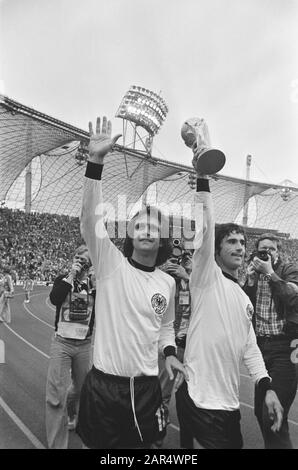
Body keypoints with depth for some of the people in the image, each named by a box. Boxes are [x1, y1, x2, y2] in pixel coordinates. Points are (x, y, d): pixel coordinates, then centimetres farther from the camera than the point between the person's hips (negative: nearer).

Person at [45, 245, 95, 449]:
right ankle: (57, 443, 9)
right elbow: (54, 299, -22)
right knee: (56, 394, -5)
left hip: (85, 345, 3)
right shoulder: (63, 279, -2)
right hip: (62, 343, -2)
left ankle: (68, 415, 50)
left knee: (82, 388, 19)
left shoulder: (95, 283, 2)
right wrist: (71, 276, -22)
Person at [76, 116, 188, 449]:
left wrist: (169, 353, -1)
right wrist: (96, 161, -35)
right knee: (100, 446, 15)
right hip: (103, 385, -2)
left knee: (141, 445, 18)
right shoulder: (111, 264, -10)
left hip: (146, 387, 3)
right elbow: (90, 219, -26)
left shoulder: (168, 282, 2)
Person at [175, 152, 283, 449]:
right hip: (199, 397, -8)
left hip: (228, 401, 8)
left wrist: (266, 387, 4)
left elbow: (249, 346, 15)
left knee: (232, 445, 20)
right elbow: (206, 227, -21)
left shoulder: (244, 298, 14)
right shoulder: (207, 277, -8)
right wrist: (202, 177, -24)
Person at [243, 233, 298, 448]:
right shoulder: (253, 275, 11)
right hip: (261, 345, 5)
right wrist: (251, 280, -6)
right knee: (260, 411, 16)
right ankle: (271, 444, 35)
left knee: (273, 417, -10)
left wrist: (270, 272, -14)